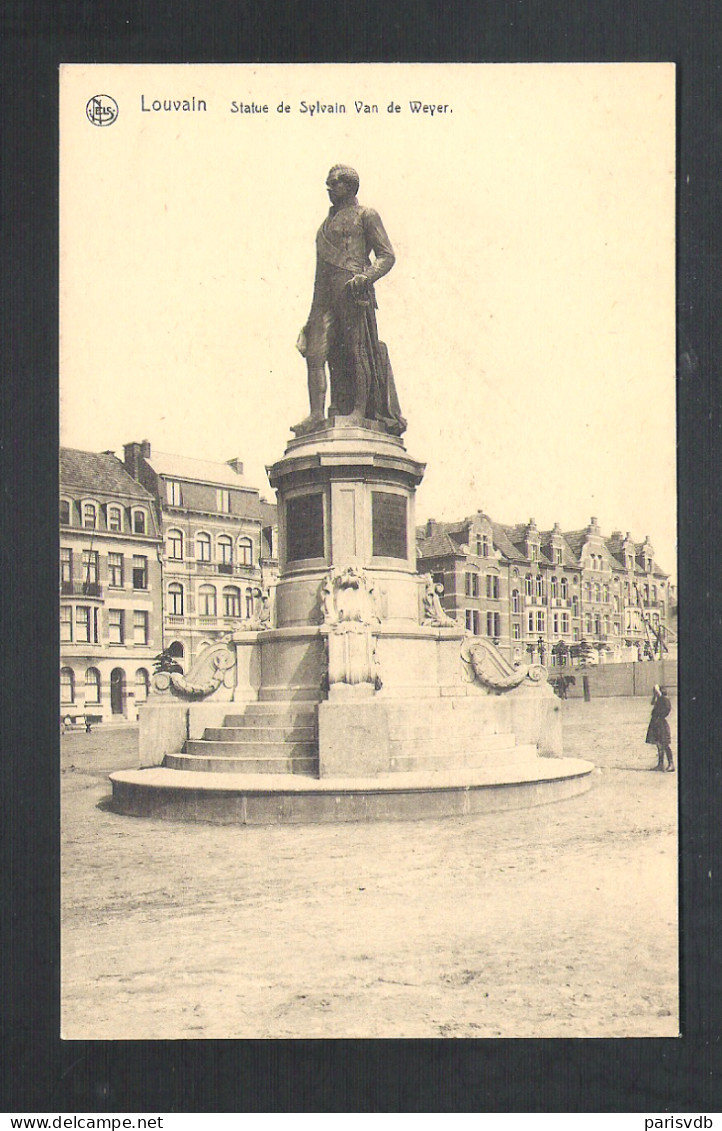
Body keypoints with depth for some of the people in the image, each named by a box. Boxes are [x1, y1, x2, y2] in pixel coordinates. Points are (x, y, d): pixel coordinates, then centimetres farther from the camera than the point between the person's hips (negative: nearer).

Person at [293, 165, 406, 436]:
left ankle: (360, 410, -9)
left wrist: (365, 276, -16)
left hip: (352, 289, -6)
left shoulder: (365, 215, 10)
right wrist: (314, 309, 20)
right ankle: (316, 413, -10)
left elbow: (387, 255, 2)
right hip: (326, 294, 6)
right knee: (315, 353, -7)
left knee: (357, 350, -9)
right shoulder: (327, 223, 29)